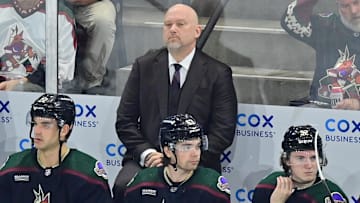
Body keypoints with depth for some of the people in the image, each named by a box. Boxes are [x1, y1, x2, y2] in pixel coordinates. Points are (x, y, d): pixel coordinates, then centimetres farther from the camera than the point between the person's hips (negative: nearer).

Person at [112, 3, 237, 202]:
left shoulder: (218, 73, 4)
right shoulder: (144, 66, 11)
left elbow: (223, 131, -1)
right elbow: (125, 121, 8)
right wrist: (147, 154, -8)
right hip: (146, 160, 2)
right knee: (123, 187, -29)